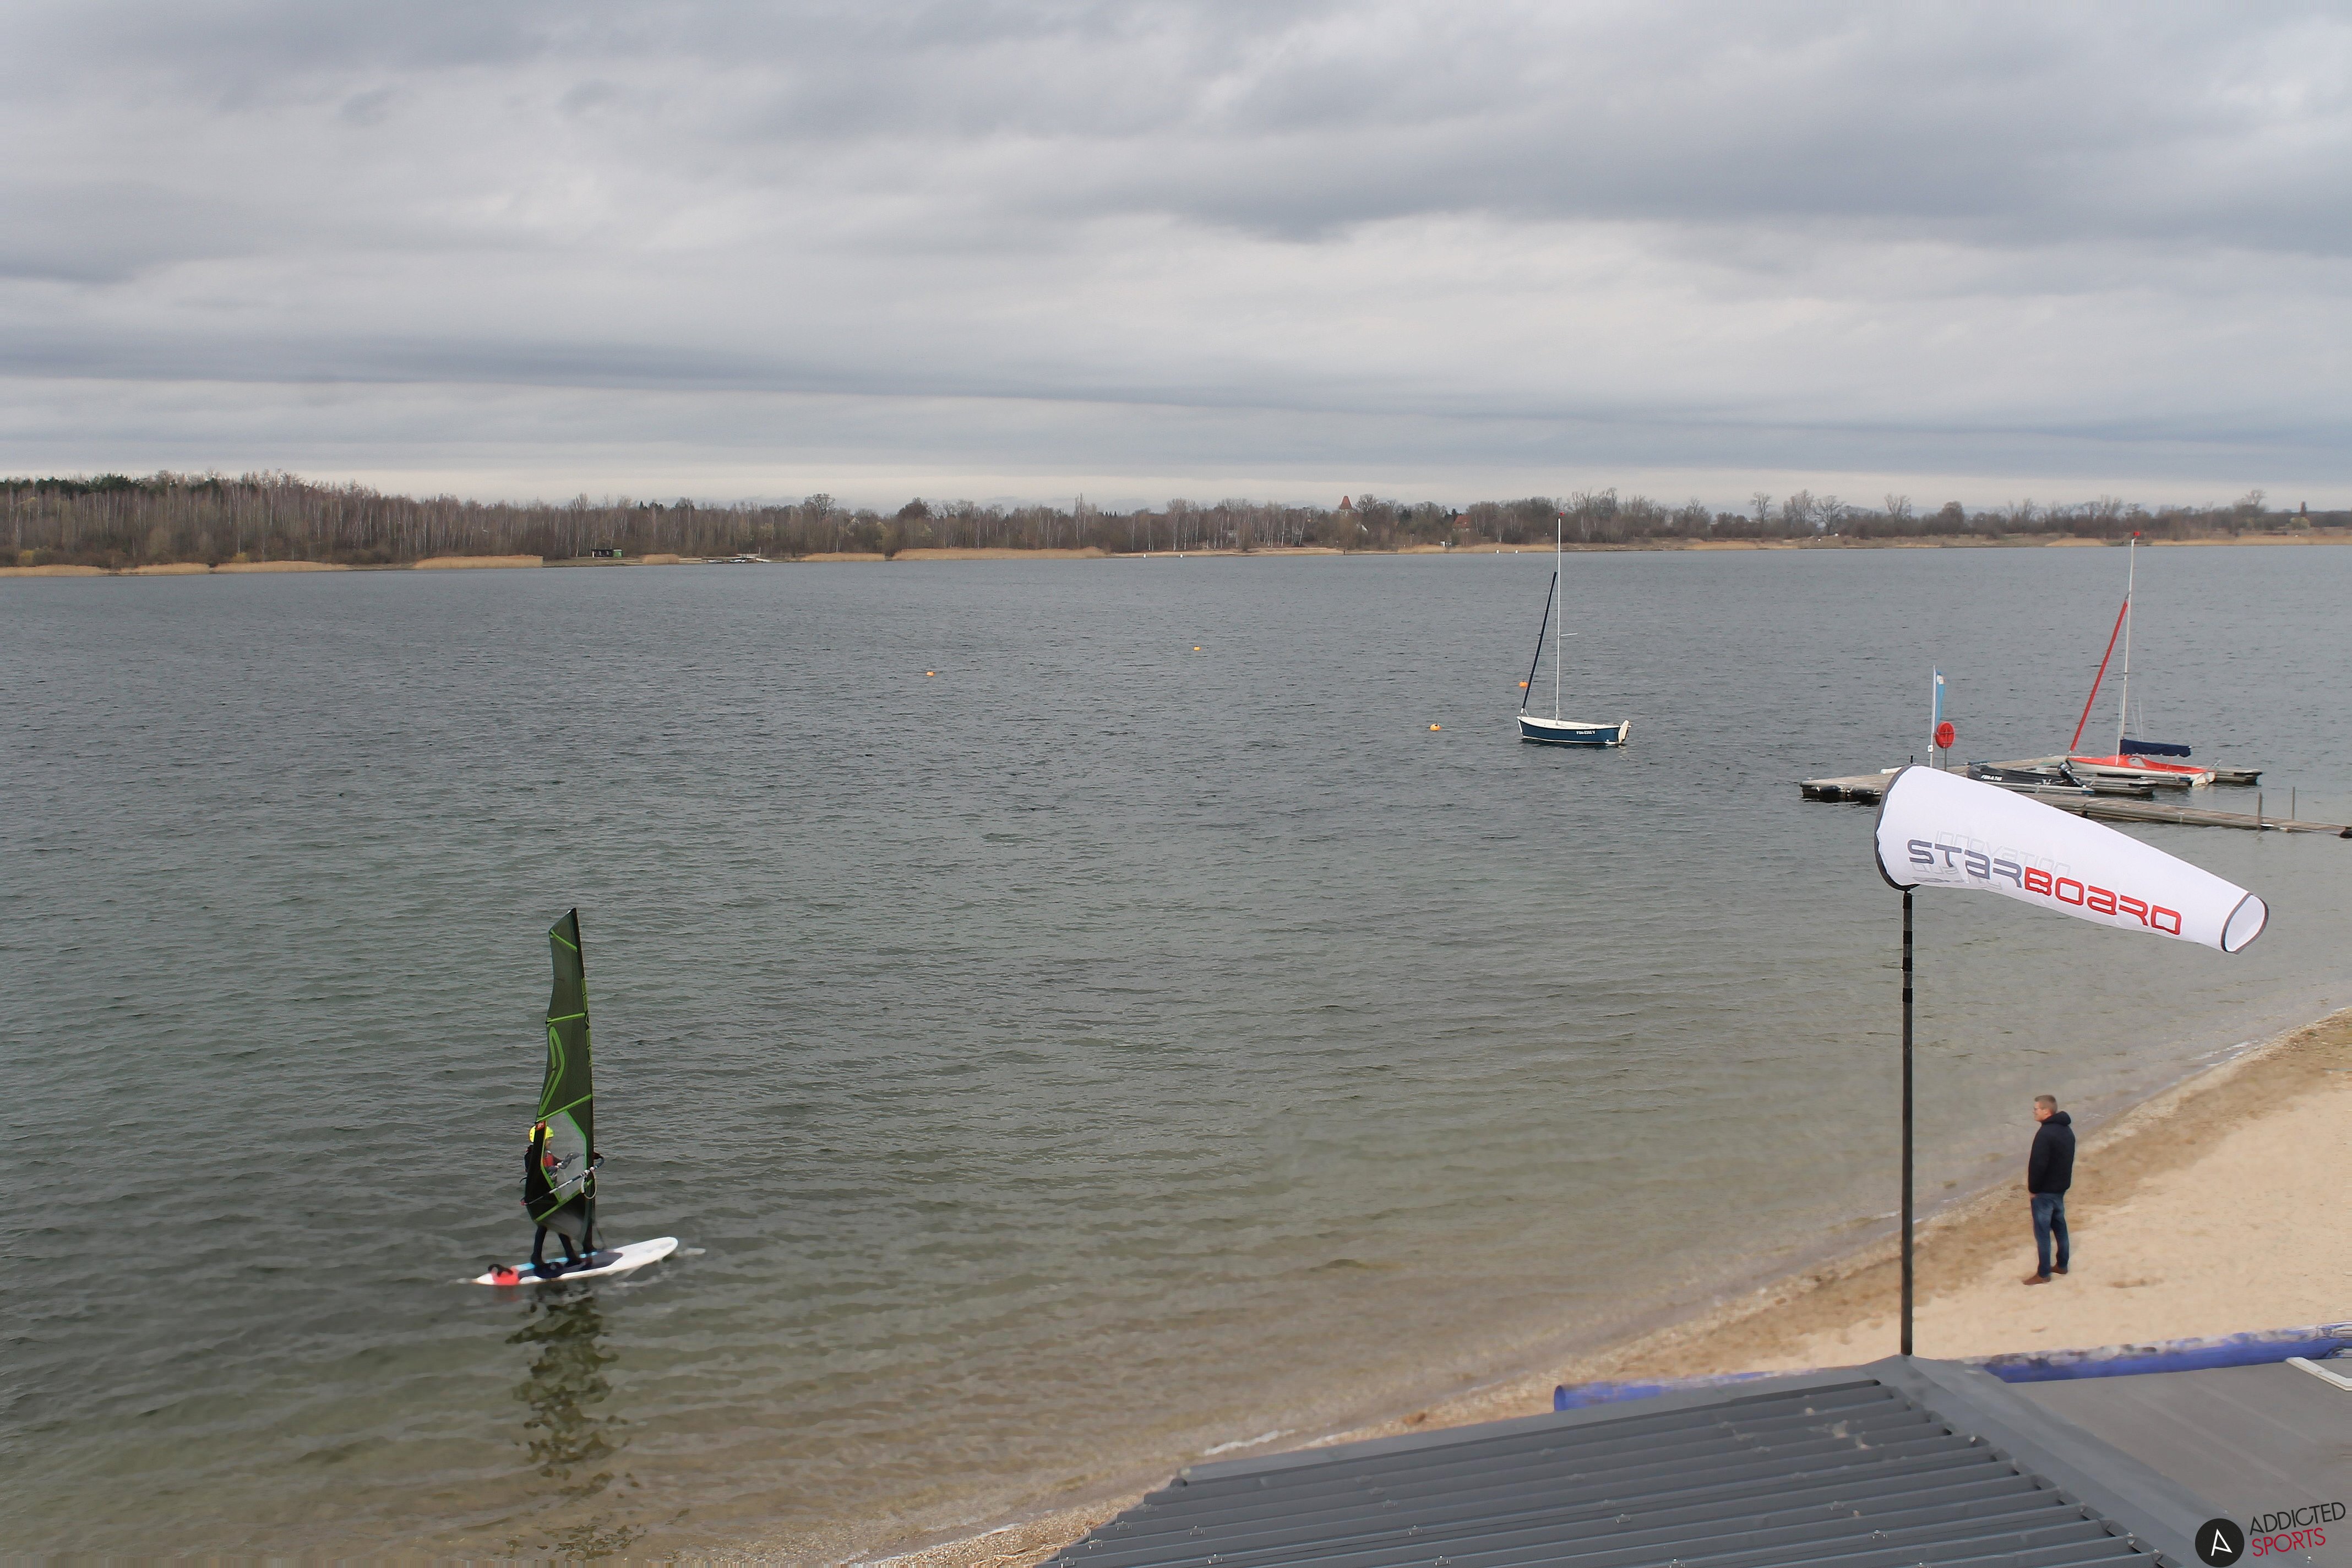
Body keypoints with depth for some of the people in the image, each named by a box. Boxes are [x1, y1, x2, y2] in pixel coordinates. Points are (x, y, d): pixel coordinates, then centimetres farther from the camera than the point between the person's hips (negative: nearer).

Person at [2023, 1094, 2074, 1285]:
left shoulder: (2045, 1134, -25)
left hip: (2045, 1190, -9)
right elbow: (2068, 1159, 13)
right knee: (2060, 1226, 21)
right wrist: (2063, 1181, 19)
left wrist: (2032, 1189, -13)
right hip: (2062, 1187, 9)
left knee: (2042, 1231, 0)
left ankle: (2043, 1274, 6)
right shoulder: (2067, 1129, 5)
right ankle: (2062, 1265, 32)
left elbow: (2038, 1164, -24)